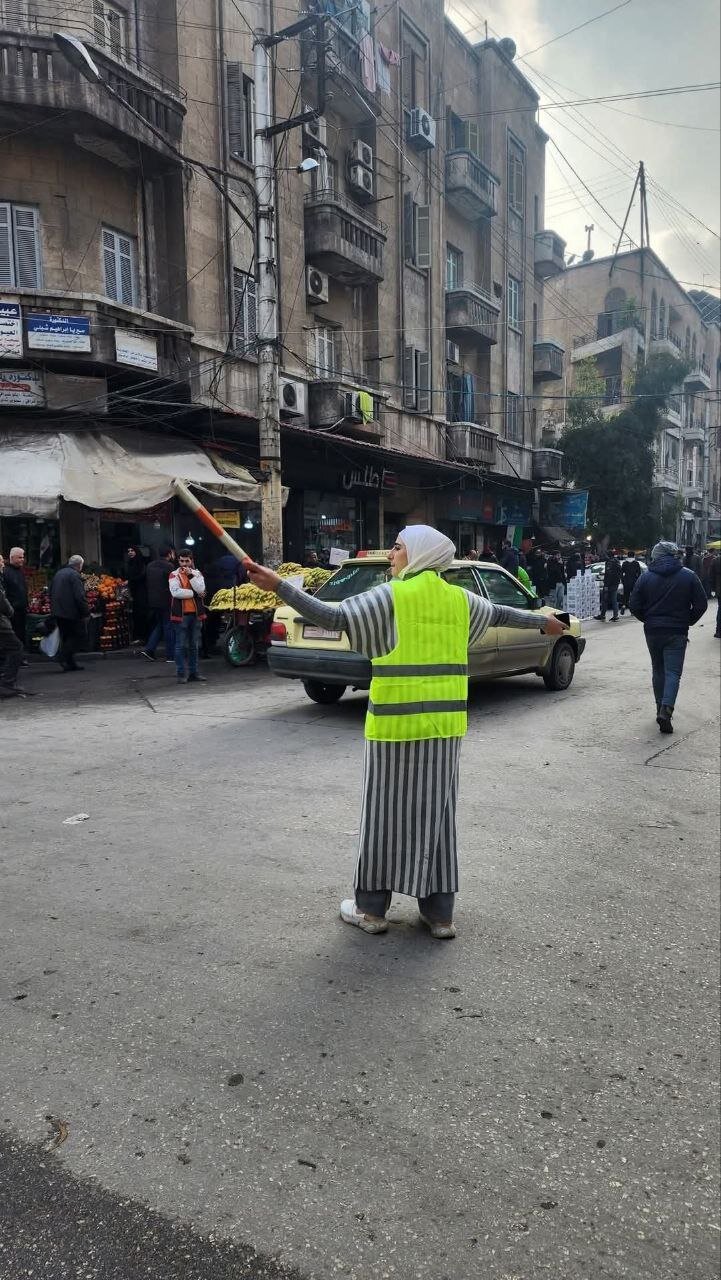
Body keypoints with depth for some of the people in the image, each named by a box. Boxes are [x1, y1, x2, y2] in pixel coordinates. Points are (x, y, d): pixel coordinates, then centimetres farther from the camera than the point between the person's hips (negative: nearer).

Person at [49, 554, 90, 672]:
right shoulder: (75, 575, -13)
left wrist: (54, 609, 27)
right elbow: (80, 596, -20)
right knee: (79, 635, 0)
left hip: (58, 612, 9)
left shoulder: (58, 573, 16)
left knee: (66, 637, 13)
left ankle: (70, 663, 13)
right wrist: (86, 612, -14)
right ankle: (63, 656, -11)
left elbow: (51, 593, 22)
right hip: (72, 612, -9)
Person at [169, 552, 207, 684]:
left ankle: (193, 673, 18)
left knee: (194, 645, 10)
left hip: (196, 613, 4)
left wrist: (190, 575, -14)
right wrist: (193, 593, -10)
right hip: (181, 614, -4)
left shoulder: (197, 573, 10)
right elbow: (175, 592, -16)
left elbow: (201, 589, -7)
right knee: (181, 645, -2)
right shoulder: (174, 575, -1)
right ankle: (181, 674, 4)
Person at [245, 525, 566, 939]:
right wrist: (543, 621, 44)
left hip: (396, 721, -5)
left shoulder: (391, 596, -8)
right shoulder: (459, 599, 9)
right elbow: (502, 614, 26)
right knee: (436, 812, 12)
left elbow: (332, 616, -18)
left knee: (387, 811, 6)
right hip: (445, 723, 5)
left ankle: (372, 907, 17)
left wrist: (279, 586, -16)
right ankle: (440, 913, 19)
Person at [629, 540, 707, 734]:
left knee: (658, 671, 15)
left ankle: (661, 709, 21)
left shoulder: (646, 577, -1)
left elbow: (635, 606, -3)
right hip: (677, 632, -2)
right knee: (673, 672, -2)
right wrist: (687, 621, 10)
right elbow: (701, 605, -4)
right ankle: (666, 709, -20)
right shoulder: (689, 576, -3)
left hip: (653, 632, 2)